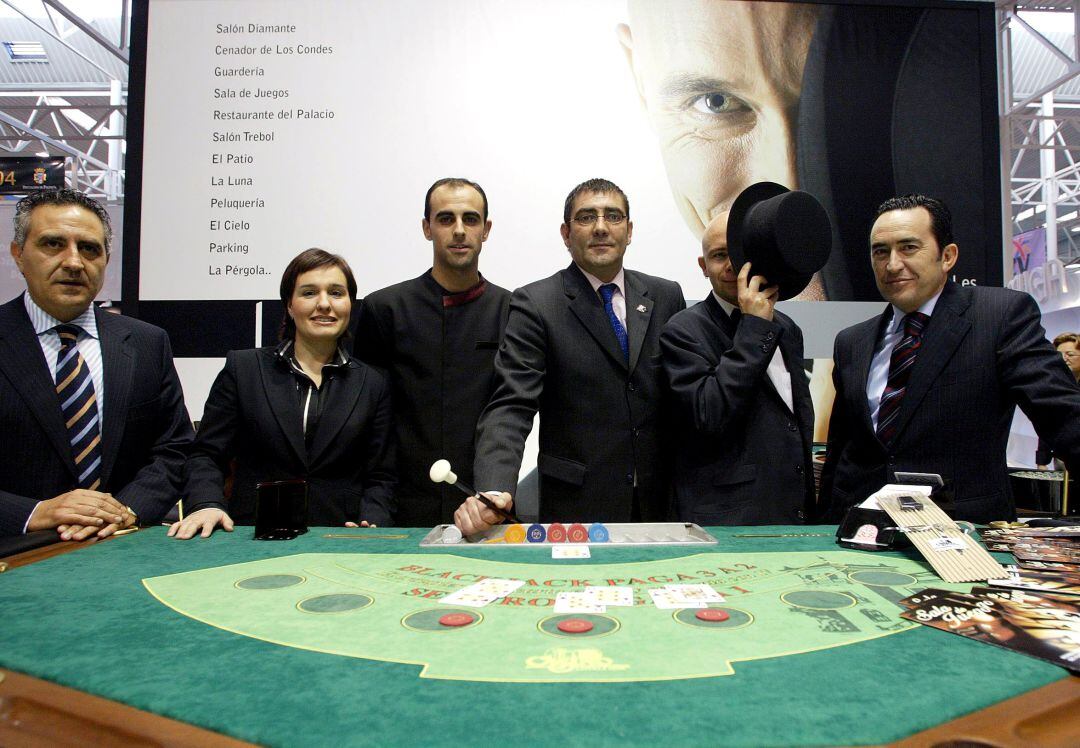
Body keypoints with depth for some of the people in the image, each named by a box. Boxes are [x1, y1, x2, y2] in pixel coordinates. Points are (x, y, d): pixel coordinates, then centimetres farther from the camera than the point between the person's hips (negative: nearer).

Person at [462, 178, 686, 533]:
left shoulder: (666, 296, 5)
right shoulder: (535, 304, -7)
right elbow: (510, 407, -15)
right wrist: (493, 490, -30)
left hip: (661, 501, 4)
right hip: (577, 505, -3)